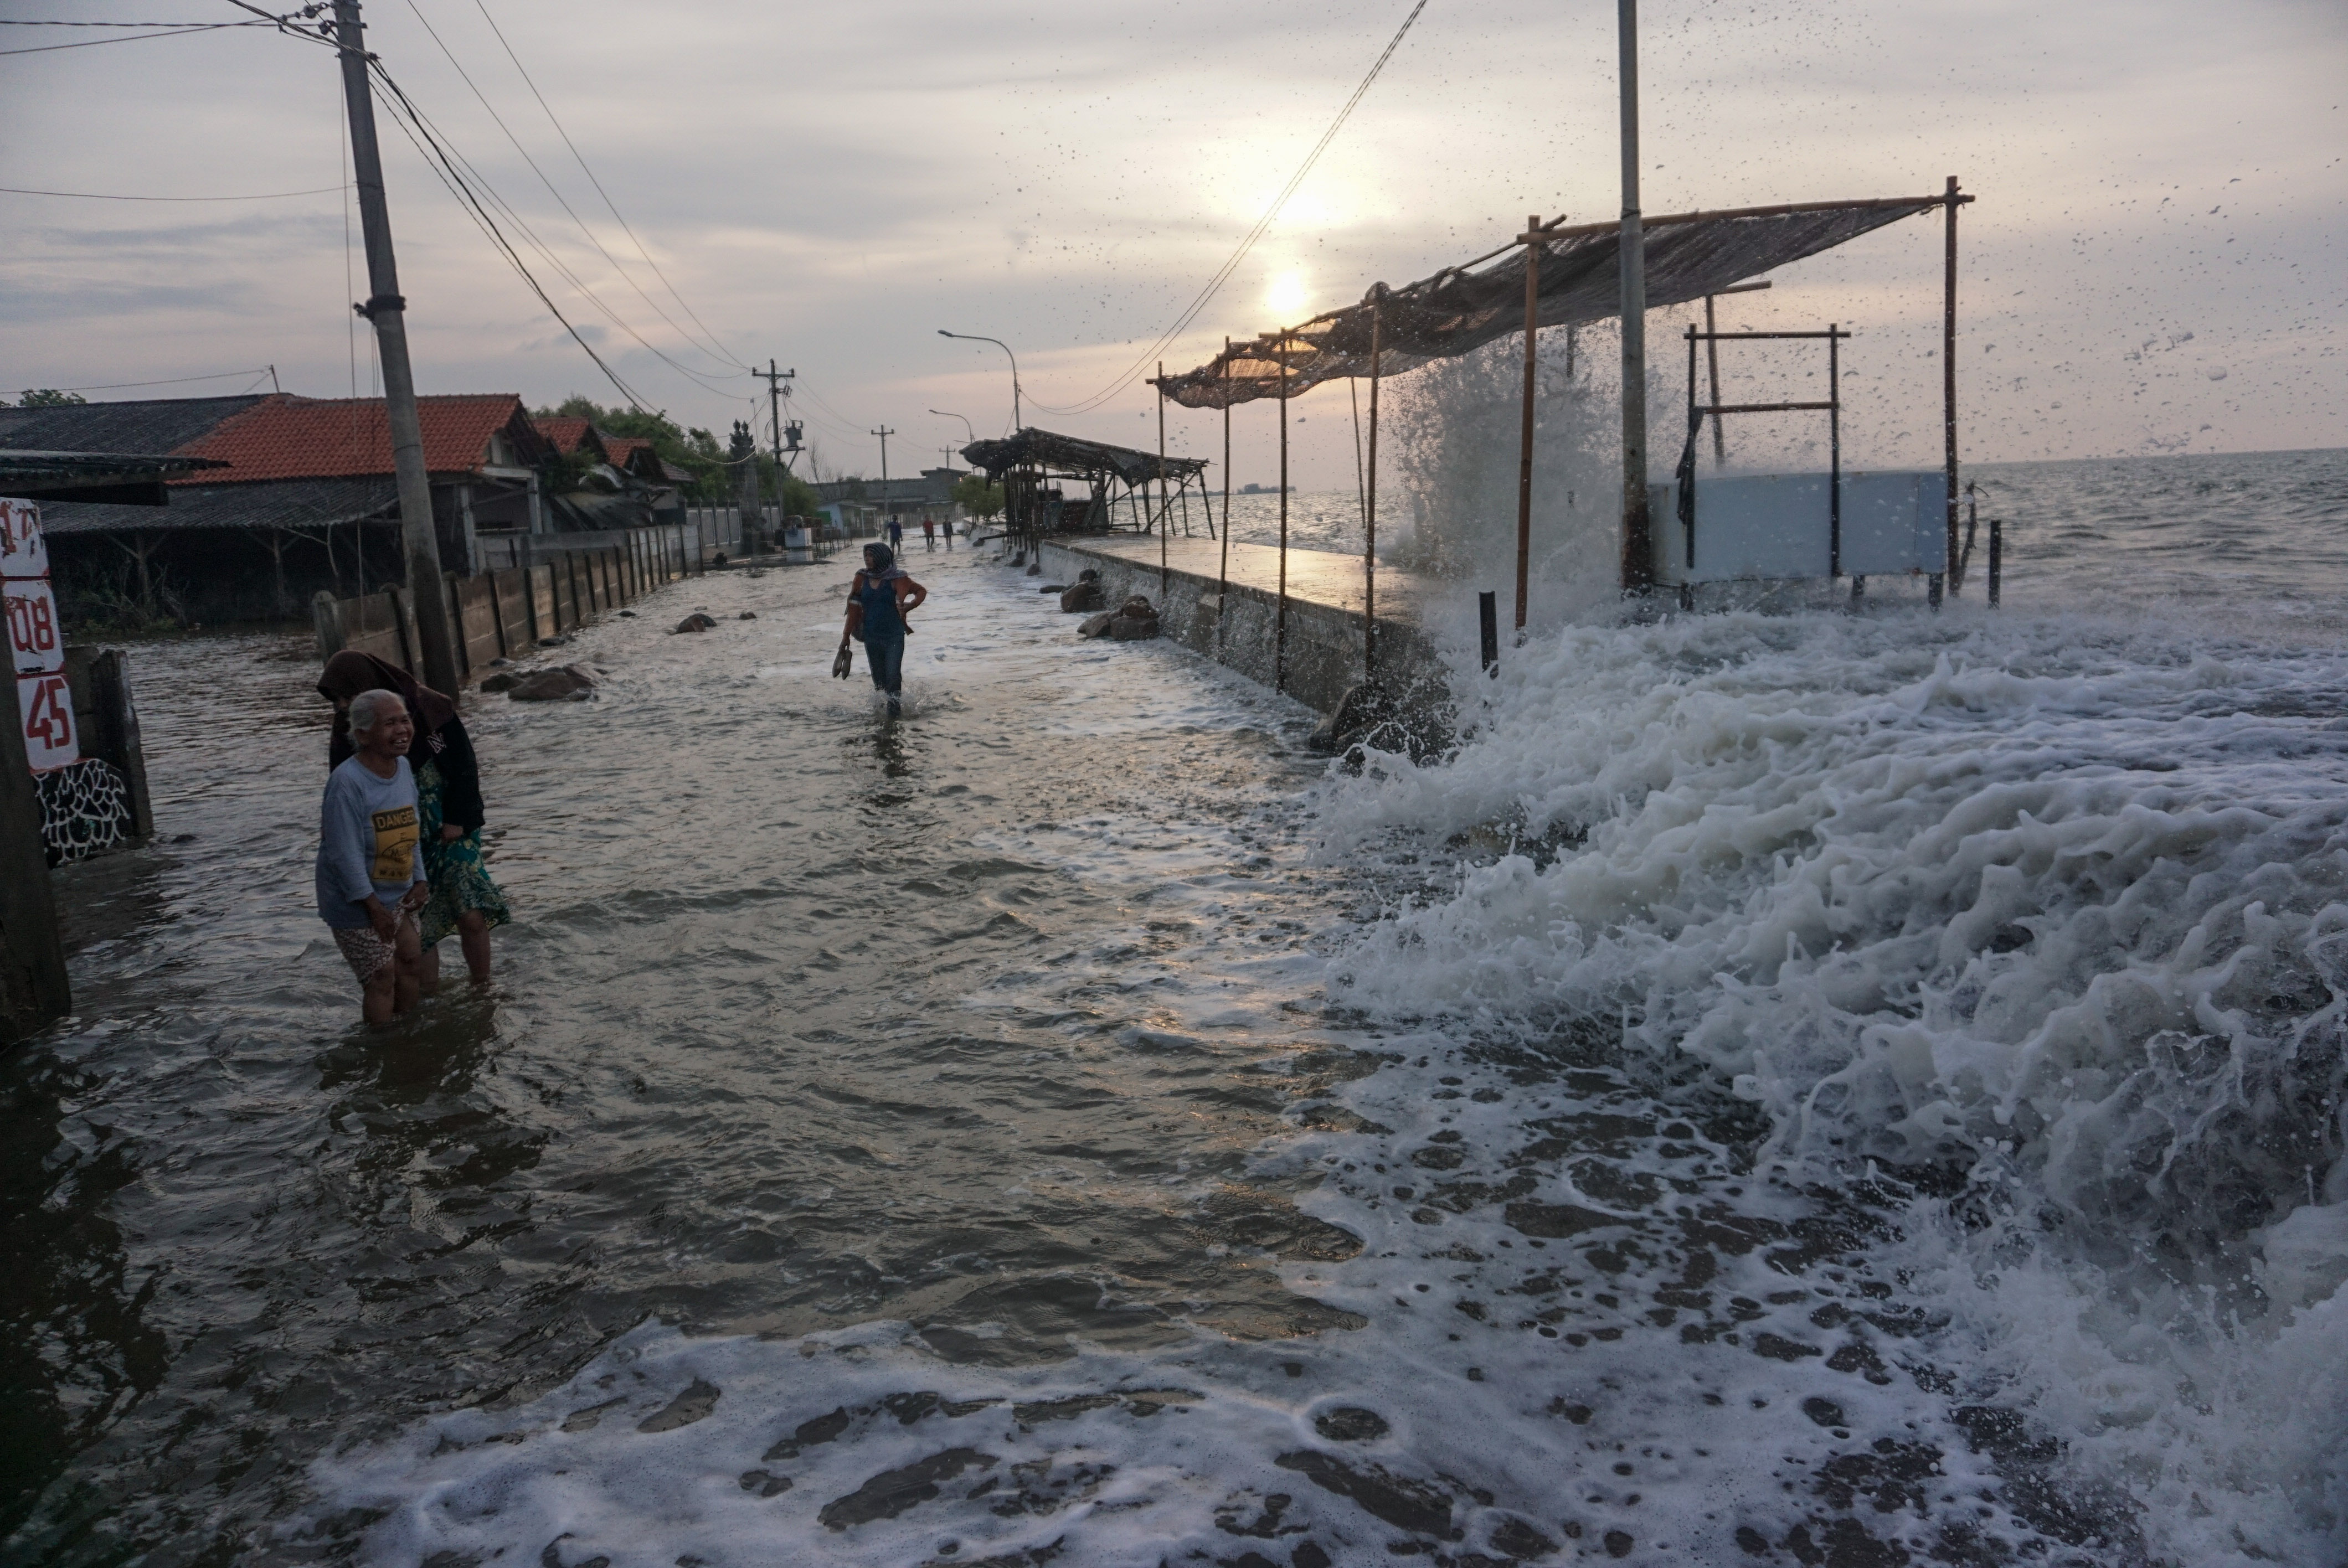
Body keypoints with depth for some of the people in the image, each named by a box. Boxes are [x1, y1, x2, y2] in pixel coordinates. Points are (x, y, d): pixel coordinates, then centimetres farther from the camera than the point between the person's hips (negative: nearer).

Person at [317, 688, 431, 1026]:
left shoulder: (403, 767, -1)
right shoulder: (347, 782, -27)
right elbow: (345, 855, -27)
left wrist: (420, 881, 1)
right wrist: (373, 906, -24)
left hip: (395, 897, 8)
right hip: (356, 905, -8)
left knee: (411, 960, 15)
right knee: (381, 977, -1)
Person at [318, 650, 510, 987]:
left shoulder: (430, 709, -10)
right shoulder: (346, 737, -2)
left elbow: (465, 765, -4)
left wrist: (457, 819, -8)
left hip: (451, 831, -2)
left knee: (472, 917, -9)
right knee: (416, 932, -2)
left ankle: (483, 989, 9)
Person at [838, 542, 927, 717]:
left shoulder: (896, 579, -6)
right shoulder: (862, 579, 3)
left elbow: (921, 591, 5)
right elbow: (854, 610, 6)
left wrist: (908, 607, -12)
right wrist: (846, 637, 4)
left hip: (894, 636, -4)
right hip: (871, 637, 4)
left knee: (893, 676, -11)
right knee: (879, 679, 9)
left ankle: (894, 708, 1)